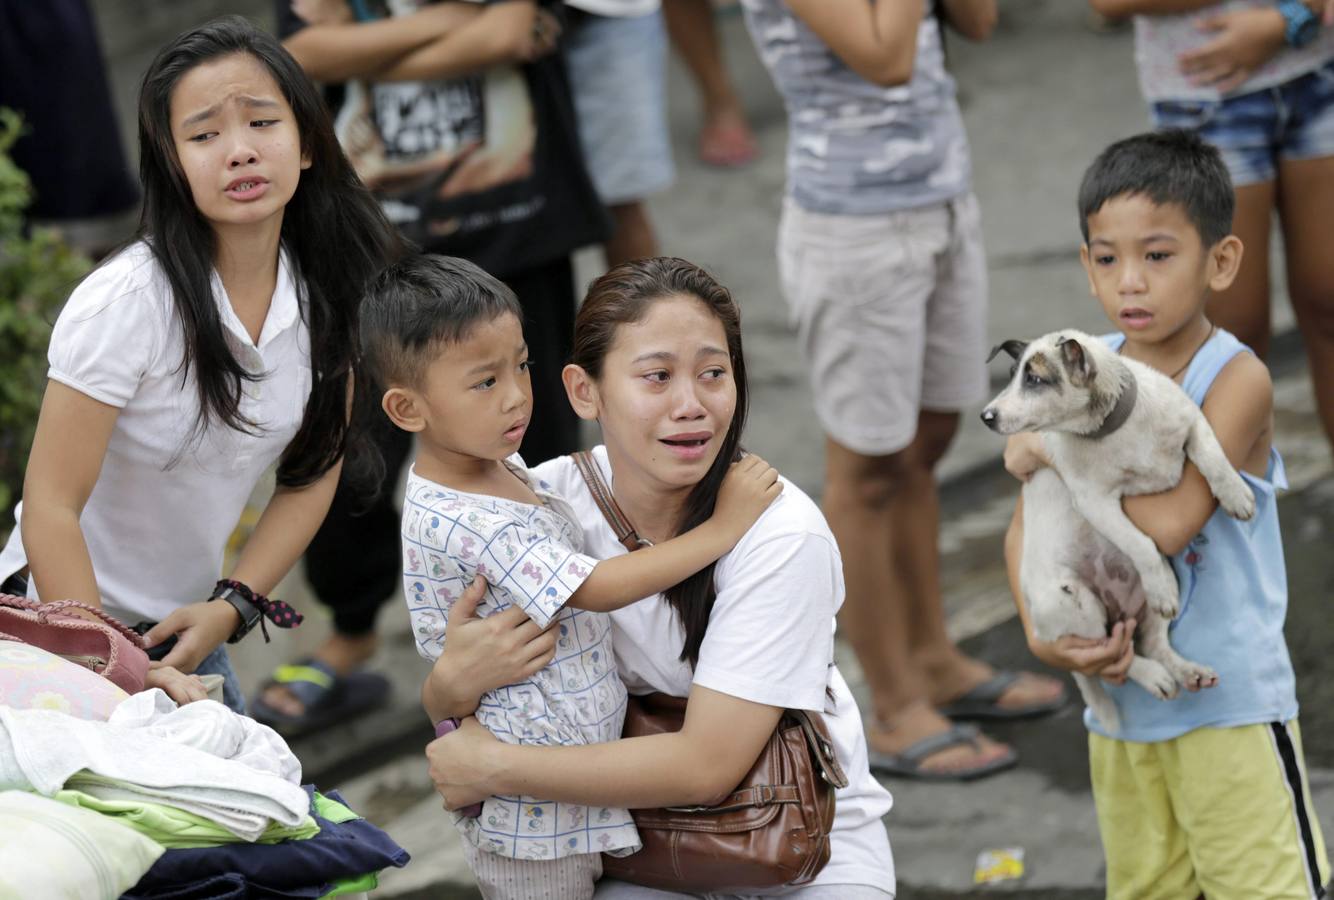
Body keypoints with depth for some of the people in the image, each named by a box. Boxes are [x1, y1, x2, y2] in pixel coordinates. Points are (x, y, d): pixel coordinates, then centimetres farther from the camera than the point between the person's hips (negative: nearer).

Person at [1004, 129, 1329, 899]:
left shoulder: (1236, 380, -15)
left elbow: (1168, 524, -25)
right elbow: (1025, 530, 3)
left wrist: (1059, 455, -19)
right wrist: (1043, 634, -12)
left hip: (1228, 701, -6)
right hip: (1119, 693, 6)